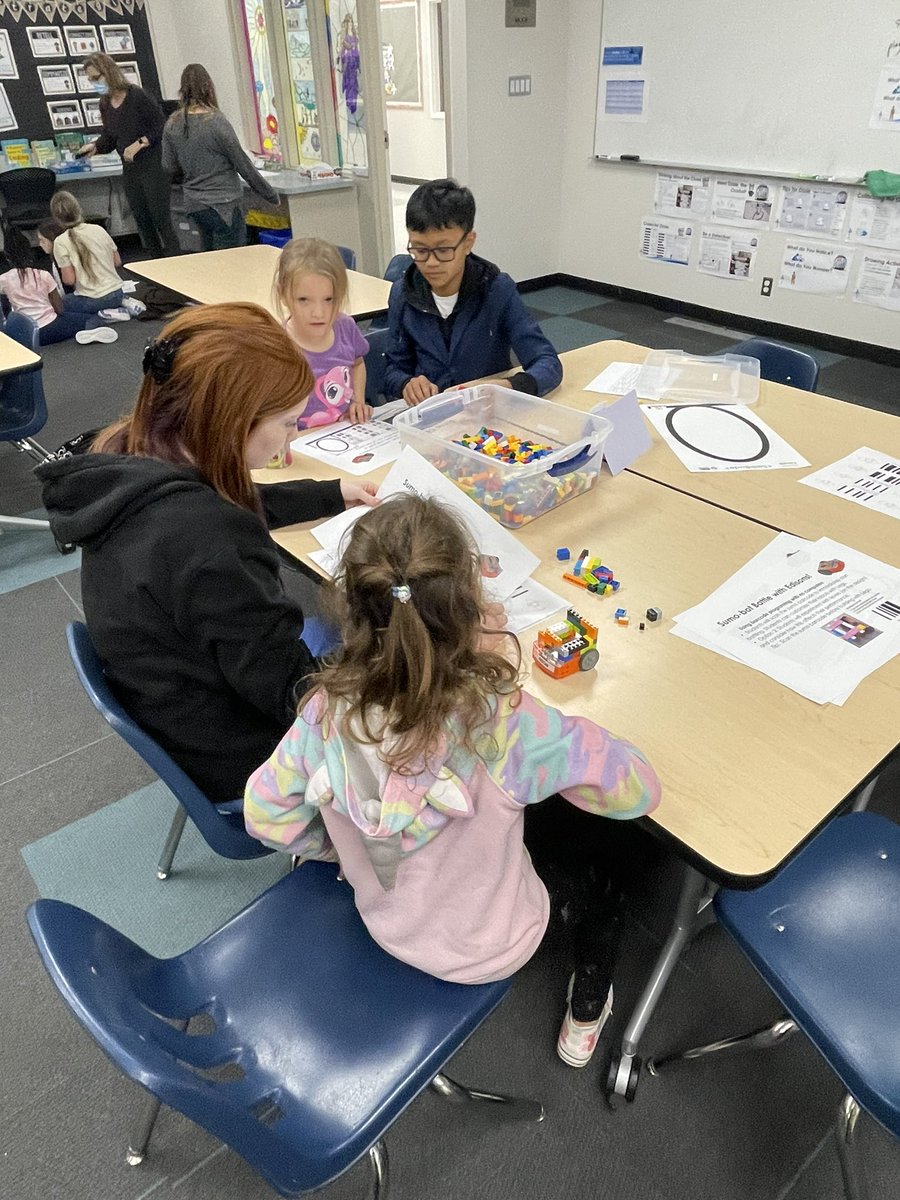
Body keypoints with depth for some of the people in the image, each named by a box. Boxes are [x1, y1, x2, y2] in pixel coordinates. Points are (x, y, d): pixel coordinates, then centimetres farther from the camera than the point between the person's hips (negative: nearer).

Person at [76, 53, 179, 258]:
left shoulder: (137, 96, -10)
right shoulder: (105, 104, 9)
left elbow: (161, 127, -12)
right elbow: (108, 138, 16)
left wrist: (139, 144, -19)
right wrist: (94, 146, -4)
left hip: (152, 166, -7)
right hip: (130, 171, 7)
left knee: (162, 220, -7)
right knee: (143, 223, 8)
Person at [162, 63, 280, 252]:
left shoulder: (172, 124, 3)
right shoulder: (216, 122, -13)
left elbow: (168, 168, 7)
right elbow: (243, 165, -9)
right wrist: (270, 194, 1)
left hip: (193, 205, 7)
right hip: (222, 205, -7)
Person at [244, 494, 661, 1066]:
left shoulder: (328, 711, -26)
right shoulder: (505, 724, -38)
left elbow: (266, 816, -11)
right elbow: (637, 789, -24)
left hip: (386, 925, 4)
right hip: (490, 952, -3)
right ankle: (588, 1012, 38)